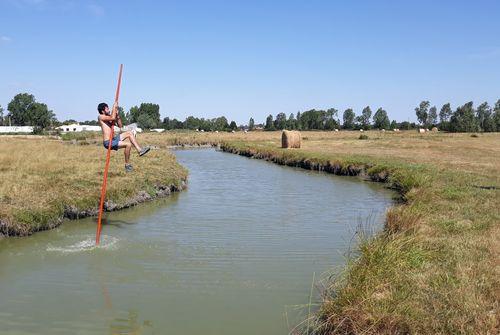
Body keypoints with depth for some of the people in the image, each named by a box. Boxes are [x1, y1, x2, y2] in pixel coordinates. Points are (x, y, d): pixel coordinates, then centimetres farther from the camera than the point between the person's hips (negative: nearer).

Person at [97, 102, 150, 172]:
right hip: (108, 142, -9)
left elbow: (120, 125, 17)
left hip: (113, 139, 9)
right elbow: (113, 118, -25)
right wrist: (114, 107, -11)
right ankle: (127, 164, -10)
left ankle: (139, 150, -2)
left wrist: (117, 114, 7)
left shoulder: (109, 117, 17)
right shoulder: (101, 117, -8)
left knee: (129, 133, 8)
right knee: (128, 144, -21)